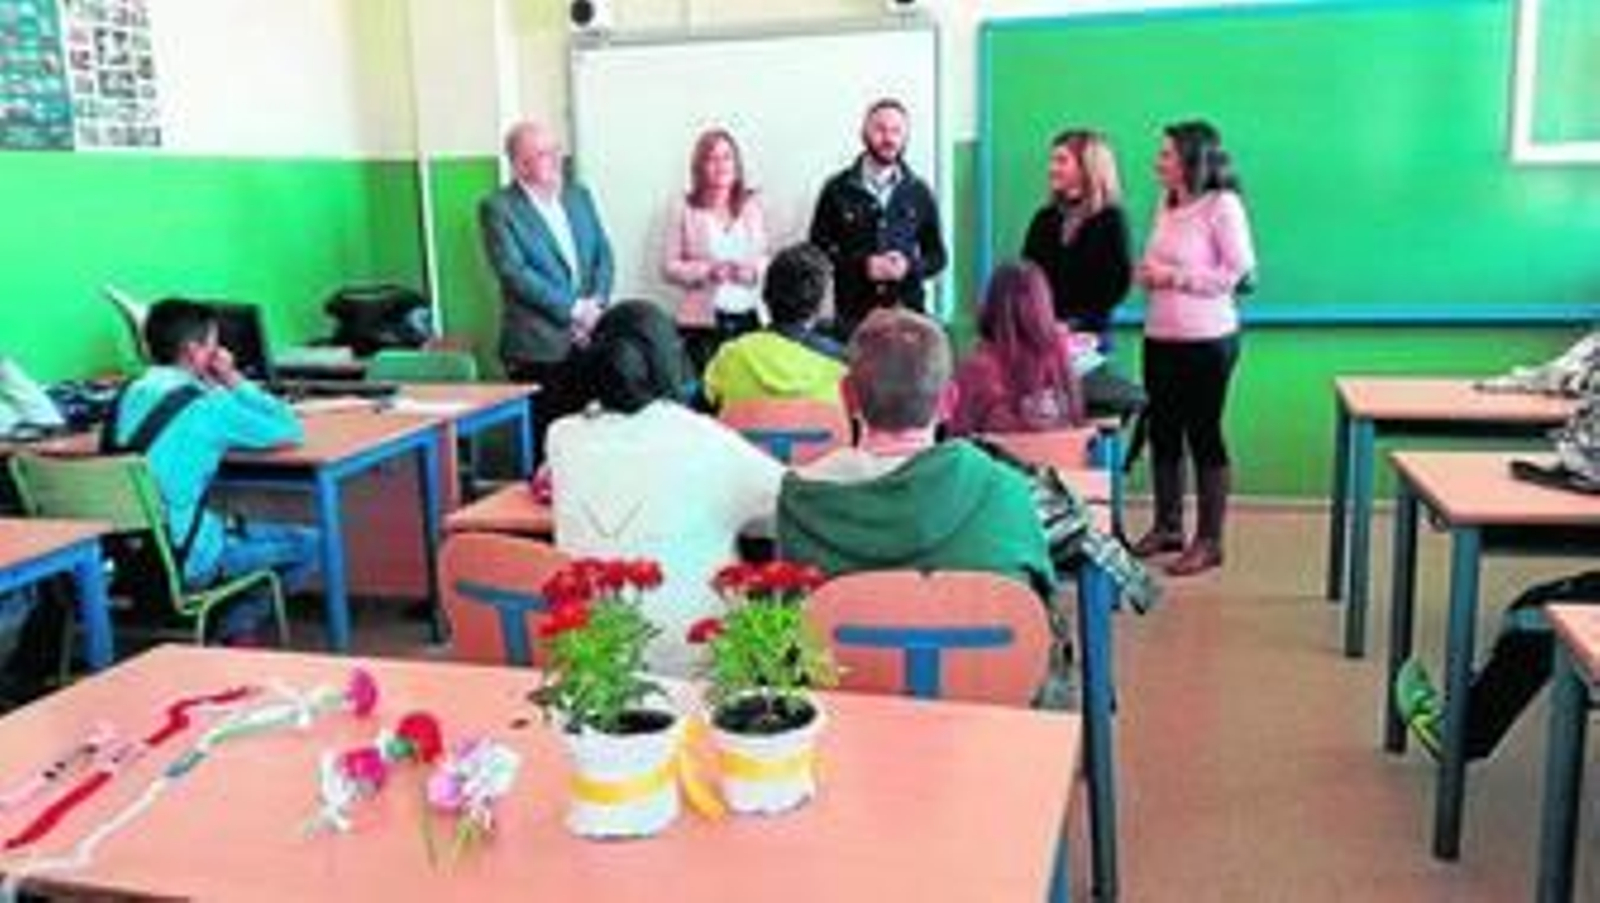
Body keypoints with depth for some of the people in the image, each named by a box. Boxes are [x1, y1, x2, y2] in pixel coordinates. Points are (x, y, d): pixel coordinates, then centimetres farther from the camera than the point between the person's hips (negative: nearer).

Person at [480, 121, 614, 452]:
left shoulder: (579, 195, 15)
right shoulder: (498, 208, -4)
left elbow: (603, 253, 12)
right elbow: (515, 273, -12)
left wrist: (595, 304, -5)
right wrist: (573, 309, -14)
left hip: (587, 339, 5)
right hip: (538, 348, -5)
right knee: (547, 439, -2)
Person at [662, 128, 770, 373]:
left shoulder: (752, 206, 9)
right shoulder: (687, 211, 2)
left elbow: (766, 258, 13)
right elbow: (669, 267, 1)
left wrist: (753, 270, -8)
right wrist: (706, 271, -14)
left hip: (749, 317, 2)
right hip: (703, 320, -2)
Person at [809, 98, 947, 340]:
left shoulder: (919, 193, 10)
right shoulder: (837, 190, 3)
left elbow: (937, 255, 14)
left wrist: (910, 266, -8)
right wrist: (862, 266, -12)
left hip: (907, 314, 2)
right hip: (852, 317, -1)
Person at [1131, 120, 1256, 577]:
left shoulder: (1223, 205, -10)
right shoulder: (1166, 204, 11)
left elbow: (1240, 273, -14)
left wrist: (1175, 277, -17)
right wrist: (1148, 273, 1)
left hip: (1206, 340, -7)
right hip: (1160, 337, 7)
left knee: (1204, 435, 1)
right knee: (1162, 432, 13)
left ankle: (1209, 541, 12)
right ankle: (1167, 527, 28)